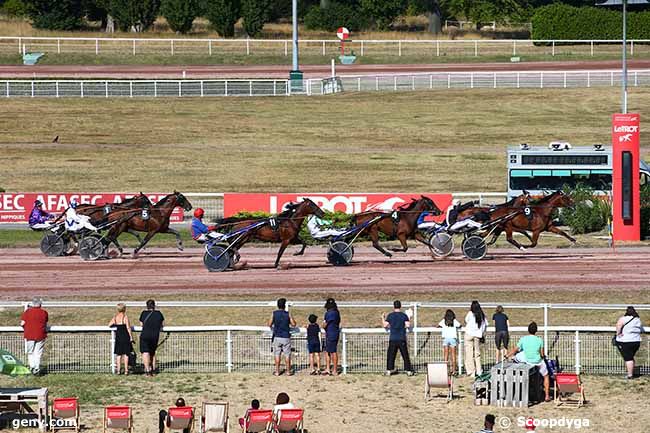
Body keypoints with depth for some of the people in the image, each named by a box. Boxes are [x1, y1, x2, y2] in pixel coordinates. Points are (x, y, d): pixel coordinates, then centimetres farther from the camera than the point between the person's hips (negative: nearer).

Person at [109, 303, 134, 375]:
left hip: (118, 337, 4)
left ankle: (118, 370, 7)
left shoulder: (115, 317, 3)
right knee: (126, 354, 2)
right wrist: (131, 337, -10)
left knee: (119, 354, 10)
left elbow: (109, 325, 2)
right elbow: (128, 328, -14)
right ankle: (126, 370, 1)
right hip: (125, 337, -4)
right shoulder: (125, 317, -10)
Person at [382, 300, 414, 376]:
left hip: (393, 339, 0)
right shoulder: (404, 315, -1)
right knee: (405, 356, 5)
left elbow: (385, 325, 1)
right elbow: (408, 325, -8)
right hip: (402, 339, 0)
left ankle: (389, 370, 3)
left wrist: (383, 318, 18)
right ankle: (408, 371, 5)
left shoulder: (390, 315, 1)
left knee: (391, 355, 7)